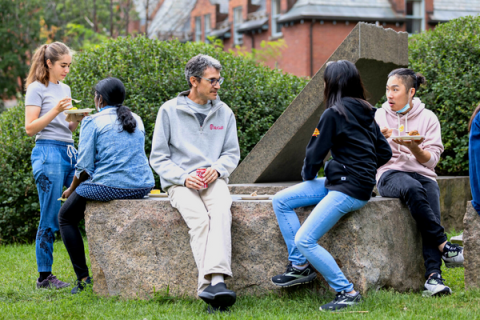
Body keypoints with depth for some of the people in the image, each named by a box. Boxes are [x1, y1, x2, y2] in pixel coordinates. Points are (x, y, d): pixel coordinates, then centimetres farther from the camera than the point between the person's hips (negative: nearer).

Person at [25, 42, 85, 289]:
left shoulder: (65, 89, 18)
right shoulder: (37, 89, -2)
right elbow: (30, 128, -8)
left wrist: (79, 118, 3)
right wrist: (56, 110, -17)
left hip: (70, 152, 7)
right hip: (48, 152, -7)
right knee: (50, 218, -6)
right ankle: (44, 275, 0)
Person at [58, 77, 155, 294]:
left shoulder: (93, 122, -5)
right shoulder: (136, 120, 14)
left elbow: (84, 167, -9)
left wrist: (71, 190, 10)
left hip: (108, 187, -6)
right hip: (142, 187, 7)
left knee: (66, 217, 17)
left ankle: (83, 278, 6)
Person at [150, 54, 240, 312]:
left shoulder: (224, 112, 15)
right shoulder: (170, 110, 5)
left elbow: (232, 153, 18)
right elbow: (158, 157, 5)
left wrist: (217, 168, -5)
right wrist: (183, 177, -12)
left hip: (214, 180, 2)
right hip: (179, 182, -2)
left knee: (221, 213, -32)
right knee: (199, 219, -32)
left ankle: (216, 280, -48)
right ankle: (212, 285, -41)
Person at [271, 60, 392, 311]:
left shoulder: (333, 114, -13)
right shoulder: (365, 114, 11)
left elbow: (315, 154, -7)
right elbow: (385, 152, 14)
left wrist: (307, 175, 13)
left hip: (350, 190, -10)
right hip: (336, 183, 10)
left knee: (304, 240, -15)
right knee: (280, 201, 8)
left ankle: (347, 292, -8)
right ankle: (299, 265, 8)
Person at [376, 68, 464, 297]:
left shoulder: (428, 118, 9)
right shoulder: (379, 116, 10)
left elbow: (431, 160, 3)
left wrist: (414, 148, -17)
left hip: (422, 174, 1)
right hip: (390, 175, -1)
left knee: (430, 197, -31)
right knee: (412, 188, -36)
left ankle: (433, 276, -42)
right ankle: (443, 247, -32)